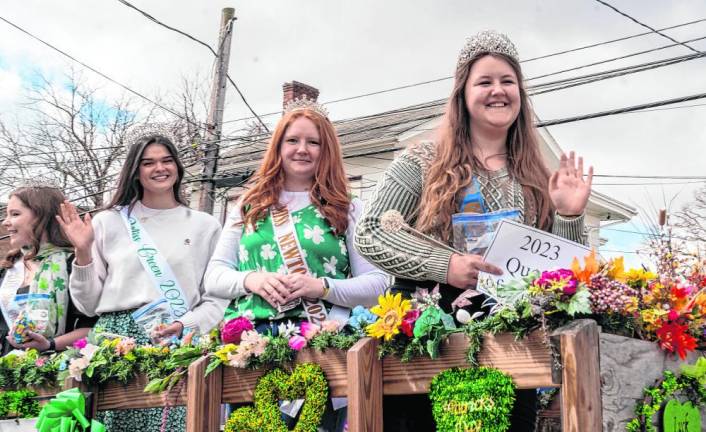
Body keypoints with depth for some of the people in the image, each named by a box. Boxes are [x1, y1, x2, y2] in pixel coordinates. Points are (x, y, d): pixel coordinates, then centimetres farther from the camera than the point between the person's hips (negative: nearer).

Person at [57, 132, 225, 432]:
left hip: (176, 344, 0)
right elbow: (88, 305, 10)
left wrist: (184, 325, -9)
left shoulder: (205, 226, 9)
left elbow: (217, 300, 7)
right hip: (115, 339, 1)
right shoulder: (108, 222, 10)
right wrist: (83, 252, -2)